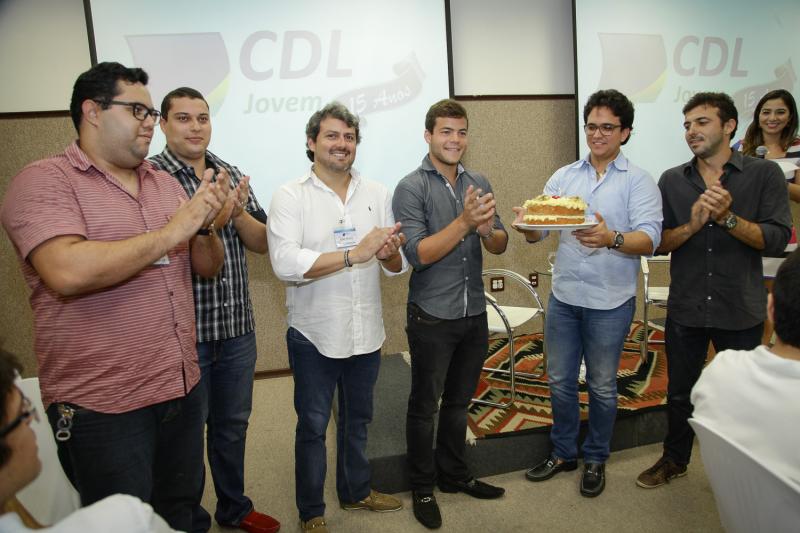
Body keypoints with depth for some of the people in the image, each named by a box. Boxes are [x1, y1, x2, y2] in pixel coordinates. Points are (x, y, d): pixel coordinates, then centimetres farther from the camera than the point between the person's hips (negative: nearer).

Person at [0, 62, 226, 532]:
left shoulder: (166, 183, 9)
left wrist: (204, 225, -10)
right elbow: (67, 273, -27)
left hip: (184, 388, 6)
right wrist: (171, 232, -20)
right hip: (102, 405, -6)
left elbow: (208, 268, 11)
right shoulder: (45, 182, -10)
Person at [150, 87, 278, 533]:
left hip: (238, 326, 5)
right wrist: (210, 218, -25)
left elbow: (262, 242, 4)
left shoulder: (231, 174, 7)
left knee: (233, 423, 20)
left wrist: (238, 213, -14)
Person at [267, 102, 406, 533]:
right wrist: (354, 254, -28)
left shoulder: (377, 194, 3)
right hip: (314, 335, -4)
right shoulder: (290, 197, -9)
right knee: (313, 425, 12)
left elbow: (398, 266, 2)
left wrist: (390, 253, -22)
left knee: (357, 418, 22)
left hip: (366, 332, 4)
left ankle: (355, 491, 44)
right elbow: (285, 263, -23)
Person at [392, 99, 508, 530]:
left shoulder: (479, 184, 5)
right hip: (432, 318, -5)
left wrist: (489, 231, -18)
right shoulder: (411, 188, -11)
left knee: (459, 402, 20)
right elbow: (418, 254, -19)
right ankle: (423, 488, 30)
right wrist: (464, 221, -28)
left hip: (474, 314, 5)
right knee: (424, 406, 11)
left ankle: (453, 474, 40)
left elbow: (500, 246, 5)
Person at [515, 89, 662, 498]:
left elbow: (649, 239, -18)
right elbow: (538, 233, 0)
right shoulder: (563, 177, 6)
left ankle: (595, 459, 34)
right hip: (564, 296, 3)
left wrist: (611, 239, -38)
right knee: (559, 381, 14)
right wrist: (527, 224, -24)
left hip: (610, 302, -3)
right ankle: (562, 452, 34)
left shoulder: (639, 182, -5)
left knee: (602, 386, 12)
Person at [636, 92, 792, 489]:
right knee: (680, 391, 16)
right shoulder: (672, 181, 2)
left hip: (740, 311, -1)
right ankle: (675, 459, 37)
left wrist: (728, 218, -25)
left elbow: (777, 240, -12)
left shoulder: (764, 174, -5)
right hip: (685, 308, 2)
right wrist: (692, 225, -20)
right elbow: (658, 243, -2)